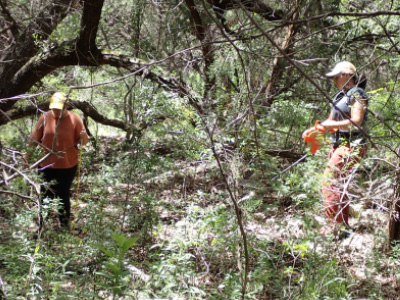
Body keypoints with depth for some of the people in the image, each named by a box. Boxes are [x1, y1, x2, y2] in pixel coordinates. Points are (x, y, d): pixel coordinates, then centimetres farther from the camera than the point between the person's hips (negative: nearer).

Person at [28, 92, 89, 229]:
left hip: (67, 165, -1)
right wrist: (28, 155, 6)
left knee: (63, 196, 9)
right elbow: (34, 139, 3)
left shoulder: (74, 119, -7)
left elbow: (84, 141, -3)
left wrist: (84, 137, -26)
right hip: (46, 165, 1)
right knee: (46, 197, 9)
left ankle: (65, 226, 22)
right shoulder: (45, 118, -4)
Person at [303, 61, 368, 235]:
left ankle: (334, 224, -14)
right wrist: (313, 130, 6)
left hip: (351, 146, -10)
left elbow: (355, 121, -20)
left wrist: (330, 125, -20)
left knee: (329, 181, -16)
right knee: (339, 185, 13)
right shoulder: (341, 95, 17)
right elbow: (331, 121, 21)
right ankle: (343, 224, 22)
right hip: (338, 144, 10)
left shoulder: (358, 95, -10)